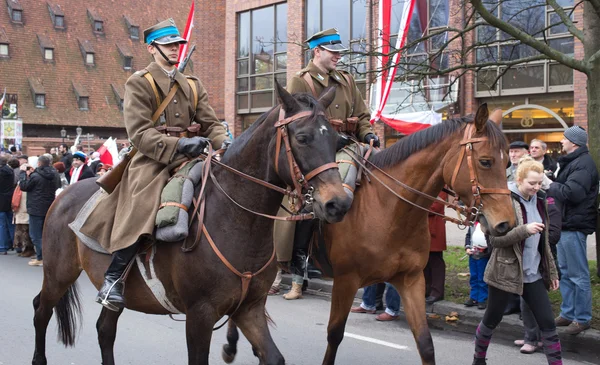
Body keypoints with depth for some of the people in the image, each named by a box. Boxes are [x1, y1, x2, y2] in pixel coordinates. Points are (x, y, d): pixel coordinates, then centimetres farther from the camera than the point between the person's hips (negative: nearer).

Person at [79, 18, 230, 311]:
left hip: (187, 160, 7)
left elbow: (210, 123, 13)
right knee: (143, 207, -31)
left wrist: (222, 141, -11)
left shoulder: (193, 86, 20)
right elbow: (140, 133, -11)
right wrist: (179, 144, -24)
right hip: (151, 160, -6)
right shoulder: (139, 83, 1)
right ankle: (112, 280, -19)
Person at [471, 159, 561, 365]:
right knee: (492, 319, 11)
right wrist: (525, 230, -31)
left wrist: (552, 271, 17)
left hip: (533, 274, 6)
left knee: (548, 323, 1)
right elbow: (495, 239, -20)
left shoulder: (539, 201, 7)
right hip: (505, 272, -6)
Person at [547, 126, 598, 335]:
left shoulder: (583, 164, -17)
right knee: (565, 272, 17)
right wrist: (551, 183, -1)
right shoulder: (571, 162, 18)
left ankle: (582, 318, 5)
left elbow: (570, 192, -27)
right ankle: (568, 313, 27)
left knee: (578, 275, -3)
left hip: (574, 226, -11)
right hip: (565, 224, 11)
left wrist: (549, 186, -15)